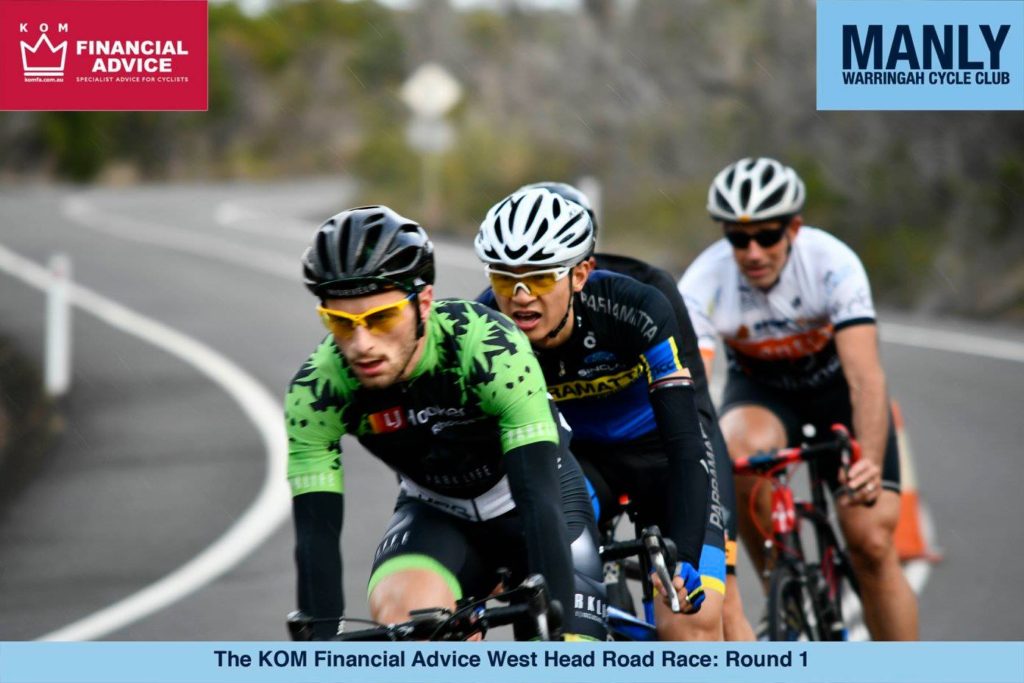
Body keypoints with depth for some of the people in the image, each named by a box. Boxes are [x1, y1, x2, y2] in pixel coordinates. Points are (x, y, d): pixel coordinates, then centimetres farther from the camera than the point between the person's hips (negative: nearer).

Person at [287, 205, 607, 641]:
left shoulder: (492, 350, -34)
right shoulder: (316, 390, -25)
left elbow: (540, 499, -37)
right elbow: (315, 533, -25)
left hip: (533, 502, -2)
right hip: (436, 513, 2)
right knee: (402, 612, -30)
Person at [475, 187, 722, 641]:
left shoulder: (635, 311, -32)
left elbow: (686, 445, -35)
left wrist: (683, 560, -47)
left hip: (656, 451, -2)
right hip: (573, 454, 2)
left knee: (694, 621, -17)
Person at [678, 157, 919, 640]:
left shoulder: (833, 264, -31)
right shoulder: (704, 284, -28)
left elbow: (865, 378, -38)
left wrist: (870, 463, -54)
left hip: (835, 383, -1)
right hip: (761, 388, 1)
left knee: (872, 542, -13)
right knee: (742, 448, -35)